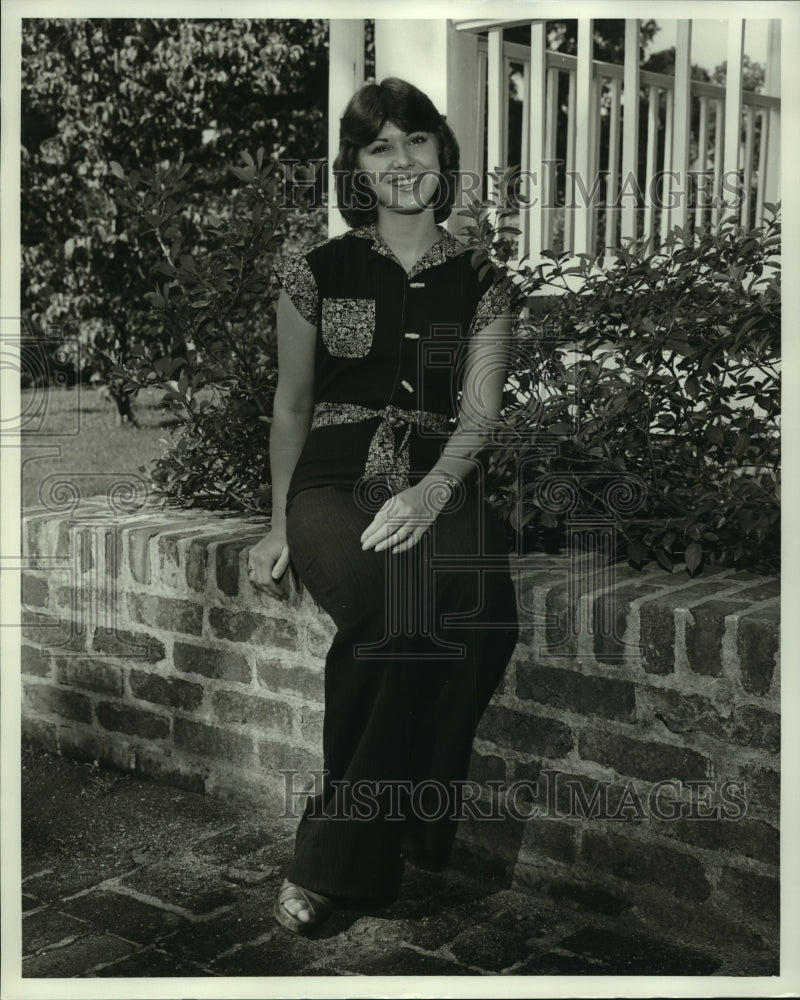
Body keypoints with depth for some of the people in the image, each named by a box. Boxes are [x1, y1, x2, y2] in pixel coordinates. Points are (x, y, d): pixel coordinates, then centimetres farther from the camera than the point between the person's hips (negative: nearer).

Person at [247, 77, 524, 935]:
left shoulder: (482, 288, 14)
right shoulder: (316, 273, 12)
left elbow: (479, 412, 3)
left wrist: (432, 491, -17)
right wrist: (278, 526, 12)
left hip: (442, 487, 1)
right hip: (334, 484, -1)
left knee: (480, 614, -33)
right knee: (399, 607, -35)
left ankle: (332, 859, -21)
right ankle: (389, 833, -18)